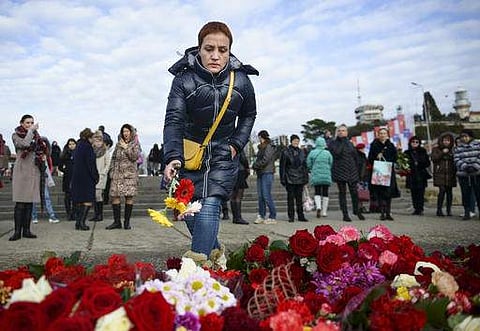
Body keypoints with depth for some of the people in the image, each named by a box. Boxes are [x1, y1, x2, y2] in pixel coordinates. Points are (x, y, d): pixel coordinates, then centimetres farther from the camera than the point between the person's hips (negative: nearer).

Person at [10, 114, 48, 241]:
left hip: (34, 172, 5)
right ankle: (17, 231, -3)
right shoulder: (16, 135, 3)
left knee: (30, 202, 5)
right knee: (20, 202, -7)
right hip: (21, 171, -4)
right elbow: (24, 144, -18)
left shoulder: (36, 136, 16)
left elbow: (43, 151, 14)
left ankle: (26, 230, 10)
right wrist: (31, 131, -10)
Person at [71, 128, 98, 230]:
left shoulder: (78, 146, 14)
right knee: (88, 200, -5)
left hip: (76, 177, 9)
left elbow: (75, 162, 17)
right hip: (86, 178, -9)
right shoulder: (87, 147, -12)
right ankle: (81, 222, -11)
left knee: (79, 200, 11)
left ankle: (78, 222, 12)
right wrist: (95, 177, -9)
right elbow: (91, 164, -16)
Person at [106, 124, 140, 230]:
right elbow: (113, 158, 17)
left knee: (129, 197, -4)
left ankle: (127, 222, 6)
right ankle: (117, 222, 6)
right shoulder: (118, 144, 16)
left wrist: (126, 147, -8)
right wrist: (112, 170, 8)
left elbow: (135, 157, -9)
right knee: (114, 196, -3)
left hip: (130, 174, -3)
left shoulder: (135, 144, 6)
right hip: (117, 174, 3)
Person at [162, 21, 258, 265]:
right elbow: (174, 120, -23)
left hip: (223, 156, -1)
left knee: (210, 205, -17)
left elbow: (249, 115, 10)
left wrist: (237, 144, -2)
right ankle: (214, 250, 30)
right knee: (190, 211, 6)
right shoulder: (184, 80, -14)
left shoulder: (241, 81, -8)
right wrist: (172, 157, -38)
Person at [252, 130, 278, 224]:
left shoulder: (269, 147, -8)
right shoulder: (261, 147, 19)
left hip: (267, 173, -9)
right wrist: (255, 165, 3)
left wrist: (255, 165, -5)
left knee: (266, 195, -9)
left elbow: (265, 160, -15)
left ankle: (272, 217, -2)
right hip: (260, 173, 9)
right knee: (260, 196, 7)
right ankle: (261, 216, 12)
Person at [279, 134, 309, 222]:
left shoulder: (301, 152, 11)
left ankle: (301, 216, 15)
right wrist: (283, 178, -9)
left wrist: (306, 177, 10)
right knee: (290, 197, 1)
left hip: (300, 178, 4)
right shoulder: (286, 152, -2)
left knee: (299, 197, 8)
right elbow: (282, 166, -3)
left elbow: (305, 166, 15)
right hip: (290, 179, -4)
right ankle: (291, 216, 7)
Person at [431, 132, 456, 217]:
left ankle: (449, 210, 13)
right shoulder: (436, 149, 6)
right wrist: (442, 153, -12)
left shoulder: (452, 149, 13)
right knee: (442, 191, -12)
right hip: (440, 174, -3)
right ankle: (439, 210, -6)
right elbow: (434, 158, -8)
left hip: (450, 174, 3)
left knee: (449, 192, 4)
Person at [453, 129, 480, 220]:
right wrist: (465, 167, -16)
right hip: (463, 175, 1)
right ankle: (467, 213, 10)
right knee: (465, 194, 3)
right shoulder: (457, 148, 8)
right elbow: (457, 160, -1)